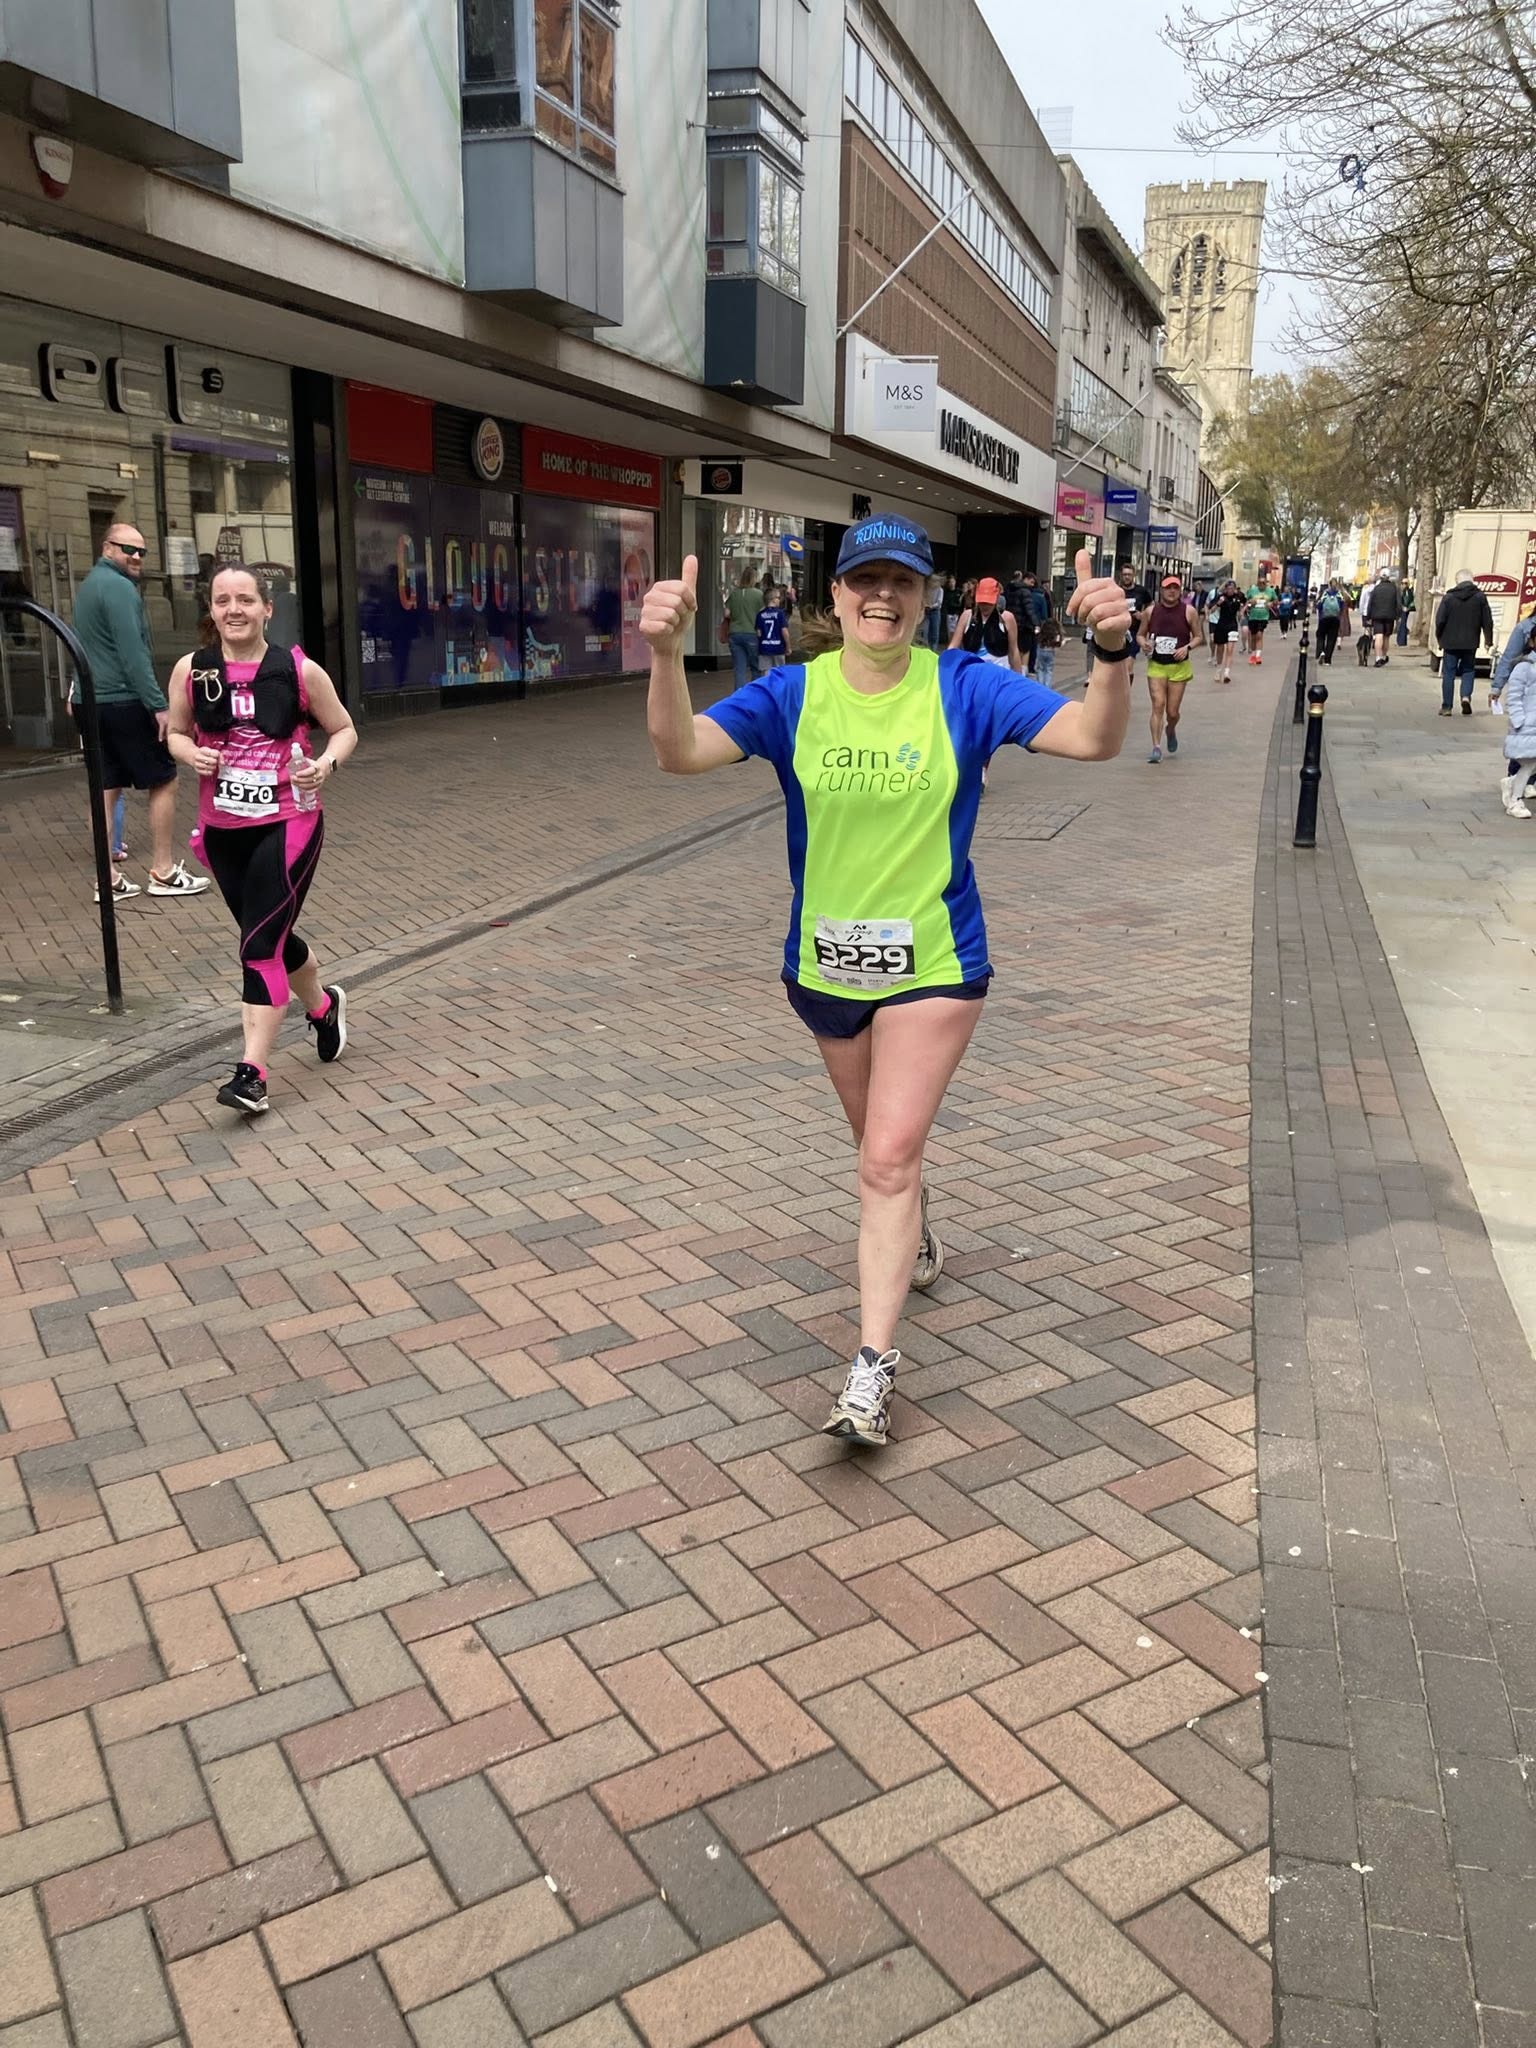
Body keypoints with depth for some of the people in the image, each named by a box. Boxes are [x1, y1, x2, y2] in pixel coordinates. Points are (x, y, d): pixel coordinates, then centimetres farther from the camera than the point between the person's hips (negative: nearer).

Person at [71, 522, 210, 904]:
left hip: (92, 701, 9)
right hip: (124, 702, -9)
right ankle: (163, 873, 2)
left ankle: (109, 878, 8)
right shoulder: (119, 587, -13)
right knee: (164, 782, 0)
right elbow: (132, 654, -21)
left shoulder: (88, 585, 18)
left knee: (107, 788, 8)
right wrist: (158, 705, -22)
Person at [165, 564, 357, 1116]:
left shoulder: (300, 670, -8)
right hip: (222, 829, 4)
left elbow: (344, 729, 4)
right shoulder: (191, 670, -1)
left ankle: (252, 1073, -7)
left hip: (288, 824, -4)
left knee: (259, 945, -11)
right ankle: (323, 1006, 48)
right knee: (271, 937, 18)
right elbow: (176, 733, 12)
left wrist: (326, 764, -16)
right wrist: (192, 754, -10)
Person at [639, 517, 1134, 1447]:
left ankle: (875, 1361, 1)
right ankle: (916, 1231, 56)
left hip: (933, 962, -3)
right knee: (885, 1145, 23)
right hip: (825, 964, 3)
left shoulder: (964, 688, -12)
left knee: (890, 1156, -9)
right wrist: (666, 653, -42)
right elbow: (681, 751, -23)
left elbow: (1093, 738, -21)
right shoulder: (792, 696, -9)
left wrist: (1113, 651, -42)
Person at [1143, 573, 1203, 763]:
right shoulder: (1151, 611, 0)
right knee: (1158, 705, -13)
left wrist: (1187, 647, -16)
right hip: (1156, 665, 0)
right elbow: (1141, 635, 11)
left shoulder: (1188, 611, -4)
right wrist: (1145, 644, -11)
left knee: (1173, 711, 5)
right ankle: (1156, 748, -11)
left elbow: (1199, 636, 3)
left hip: (1179, 667, 0)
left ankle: (1171, 730, 40)